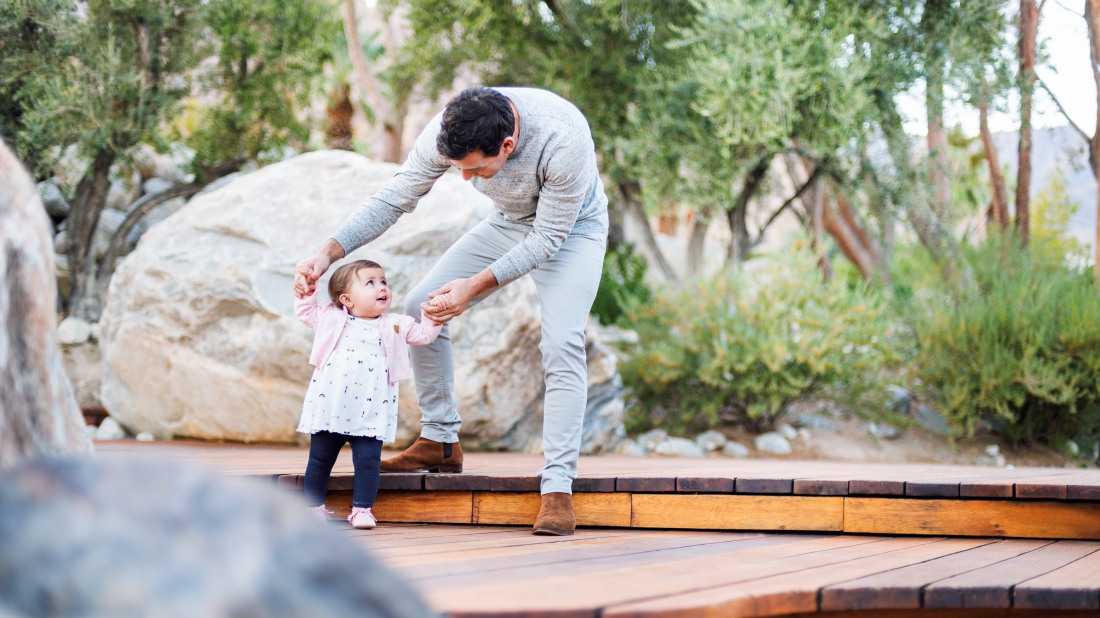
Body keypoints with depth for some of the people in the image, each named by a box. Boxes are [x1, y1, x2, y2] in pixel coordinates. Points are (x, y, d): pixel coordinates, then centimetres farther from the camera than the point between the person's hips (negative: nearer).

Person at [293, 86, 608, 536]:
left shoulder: (563, 139, -41)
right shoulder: (448, 132, -27)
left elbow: (549, 237, -30)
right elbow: (392, 200, -17)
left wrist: (475, 286, -35)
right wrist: (327, 254, -29)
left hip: (571, 228, -5)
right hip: (509, 224, 5)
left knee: (562, 345, -23)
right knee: (420, 308, -2)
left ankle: (558, 487, -20)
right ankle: (440, 442, 10)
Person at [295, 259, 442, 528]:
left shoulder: (394, 325, 9)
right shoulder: (332, 318, 7)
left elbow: (423, 334, 12)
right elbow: (305, 311, 19)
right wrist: (307, 290, 5)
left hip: (369, 414, 0)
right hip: (329, 408, 0)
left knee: (368, 460, -5)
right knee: (320, 459, 8)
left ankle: (362, 509, 4)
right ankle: (314, 506, 19)